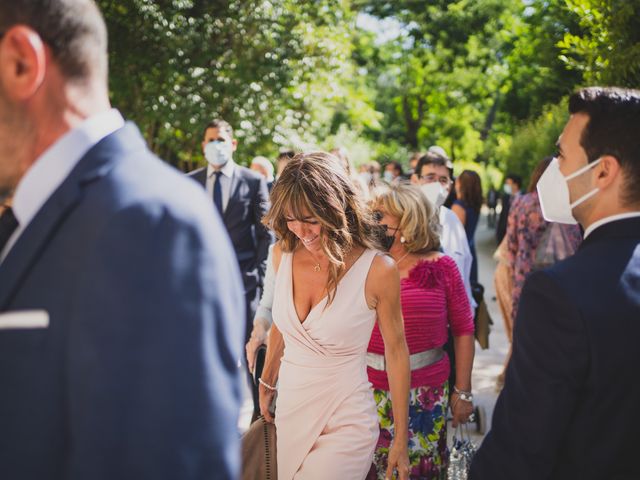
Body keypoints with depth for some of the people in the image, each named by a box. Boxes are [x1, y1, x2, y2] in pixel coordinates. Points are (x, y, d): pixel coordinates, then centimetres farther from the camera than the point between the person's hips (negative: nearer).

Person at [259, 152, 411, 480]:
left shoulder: (378, 270, -16)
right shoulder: (283, 254, -4)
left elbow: (396, 350, -6)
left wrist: (401, 440, -2)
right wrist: (267, 383, 22)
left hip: (346, 421, -4)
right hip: (290, 410, 5)